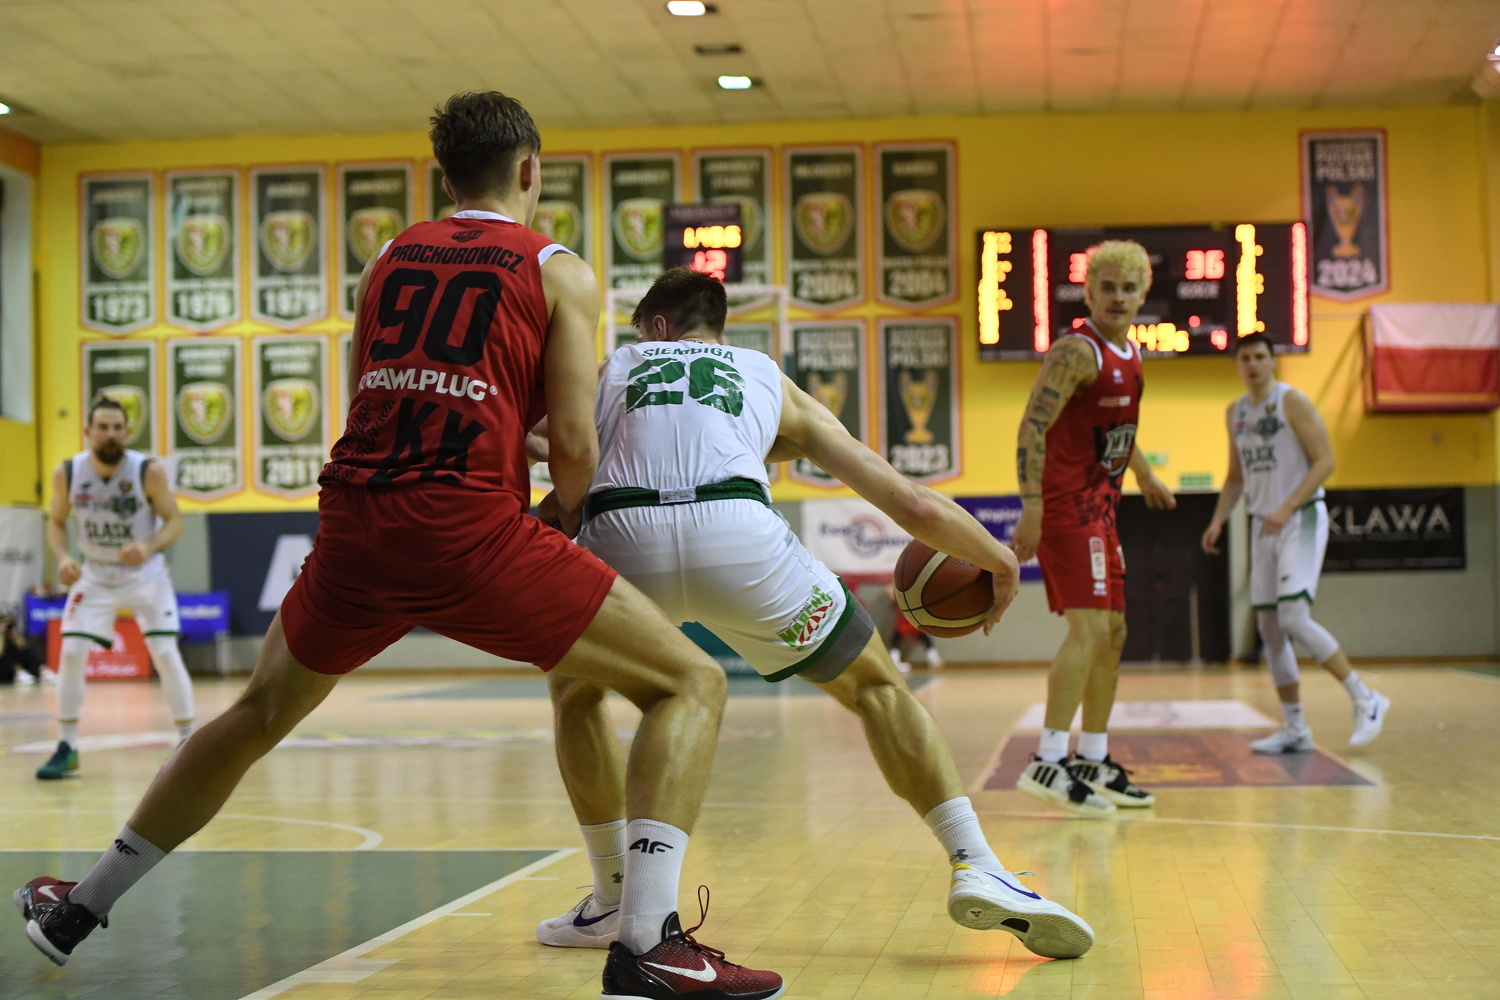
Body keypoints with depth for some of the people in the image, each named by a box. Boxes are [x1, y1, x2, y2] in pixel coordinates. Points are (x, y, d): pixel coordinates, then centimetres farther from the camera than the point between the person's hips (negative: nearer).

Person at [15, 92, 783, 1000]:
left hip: (356, 523, 5)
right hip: (469, 529, -5)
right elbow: (575, 443, -2)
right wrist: (564, 517, 19)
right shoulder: (559, 272, 6)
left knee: (260, 714, 29)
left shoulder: (389, 261, 20)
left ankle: (82, 909, 40)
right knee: (692, 683, 5)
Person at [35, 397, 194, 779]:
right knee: (70, 653, -8)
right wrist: (62, 558, -17)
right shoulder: (67, 473, -13)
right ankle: (67, 750, 5)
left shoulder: (149, 471, -20)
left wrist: (148, 547, -30)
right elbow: (56, 521, 2)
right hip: (94, 573, 2)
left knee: (165, 652, -11)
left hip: (144, 572, -2)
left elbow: (174, 521, -11)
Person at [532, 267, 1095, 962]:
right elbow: (913, 504, 28)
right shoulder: (770, 380, 33)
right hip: (737, 533, 0)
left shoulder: (615, 366, 35)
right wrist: (998, 560, 43)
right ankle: (977, 869, 9)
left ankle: (616, 901, 28)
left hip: (622, 538, 1)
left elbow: (565, 496, 27)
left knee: (576, 690, 32)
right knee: (876, 686, 22)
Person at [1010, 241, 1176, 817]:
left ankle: (1093, 760, 21)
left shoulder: (1128, 353, 14)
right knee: (1088, 630, -17)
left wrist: (1146, 477, 43)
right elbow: (1031, 428, -23)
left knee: (1112, 633, 12)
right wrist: (1031, 511, -30)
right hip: (1065, 507, -10)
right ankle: (1048, 764, -16)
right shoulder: (1078, 352, -15)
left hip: (1099, 509, 10)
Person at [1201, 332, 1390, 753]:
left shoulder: (1292, 401, -8)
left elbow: (1325, 461, -13)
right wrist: (1218, 520, 8)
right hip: (1263, 525, 8)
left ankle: (1366, 700, -5)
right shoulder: (1235, 413, 13)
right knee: (1269, 626, 5)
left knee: (1294, 618, -18)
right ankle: (1295, 730, 12)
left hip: (1302, 518, -8)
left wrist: (1287, 508, -22)